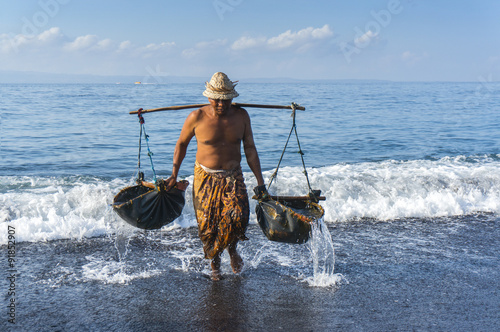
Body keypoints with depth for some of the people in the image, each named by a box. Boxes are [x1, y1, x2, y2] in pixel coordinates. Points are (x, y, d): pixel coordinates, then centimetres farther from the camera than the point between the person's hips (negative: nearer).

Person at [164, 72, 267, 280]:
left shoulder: (241, 116, -3)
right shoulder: (197, 117, -10)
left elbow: (250, 149, 3)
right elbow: (182, 143, 6)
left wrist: (260, 182, 1)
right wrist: (174, 175, 5)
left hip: (233, 177, 1)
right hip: (205, 177, -1)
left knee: (238, 215, -18)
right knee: (208, 223, -1)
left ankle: (232, 248, 15)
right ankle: (214, 262, 25)